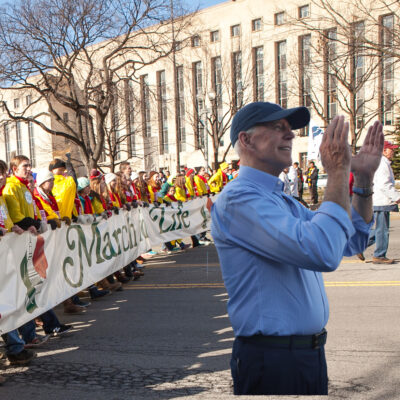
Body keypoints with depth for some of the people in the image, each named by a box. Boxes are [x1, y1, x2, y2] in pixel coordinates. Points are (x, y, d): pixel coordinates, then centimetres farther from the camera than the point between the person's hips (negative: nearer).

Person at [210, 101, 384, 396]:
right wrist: (338, 172, -20)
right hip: (271, 360, -9)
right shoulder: (238, 198, -18)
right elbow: (322, 253, -29)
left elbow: (352, 242, 18)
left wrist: (364, 178, 7)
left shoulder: (286, 202, 13)